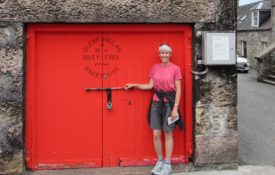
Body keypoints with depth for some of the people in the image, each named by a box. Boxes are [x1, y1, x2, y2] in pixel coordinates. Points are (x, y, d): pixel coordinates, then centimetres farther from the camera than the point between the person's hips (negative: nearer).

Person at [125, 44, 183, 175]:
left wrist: (175, 108, -12)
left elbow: (178, 90, -7)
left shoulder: (175, 68, -6)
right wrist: (134, 85, 6)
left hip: (169, 102, -4)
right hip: (156, 102, 4)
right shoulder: (155, 67, 7)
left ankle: (167, 164, 12)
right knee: (156, 134, 3)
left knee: (168, 134, 2)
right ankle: (159, 161, 20)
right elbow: (150, 86, 9)